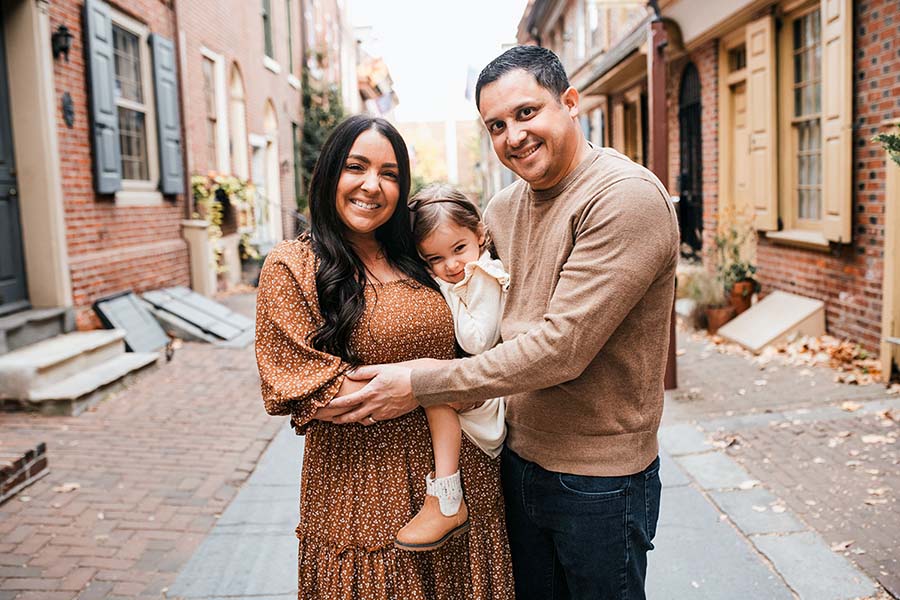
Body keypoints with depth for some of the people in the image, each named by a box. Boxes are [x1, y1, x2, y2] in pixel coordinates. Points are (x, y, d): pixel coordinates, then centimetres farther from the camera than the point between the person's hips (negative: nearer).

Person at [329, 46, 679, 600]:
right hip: (518, 458, 6)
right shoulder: (503, 209, 4)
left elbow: (561, 346, -27)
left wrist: (420, 385, -22)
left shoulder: (627, 196, -20)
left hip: (599, 481, -6)